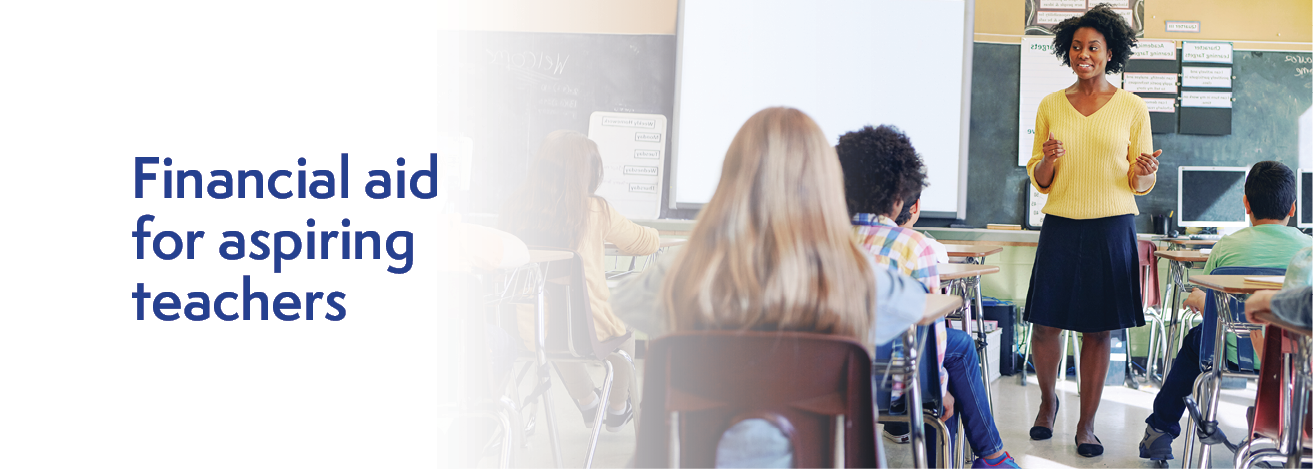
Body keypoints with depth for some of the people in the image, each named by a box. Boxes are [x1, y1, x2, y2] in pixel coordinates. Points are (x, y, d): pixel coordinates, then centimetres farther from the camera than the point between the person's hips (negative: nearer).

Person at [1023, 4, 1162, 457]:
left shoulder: (1132, 108, 4)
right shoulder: (1051, 106, 8)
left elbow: (1142, 182, 7)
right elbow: (1038, 179, 12)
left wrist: (1145, 171, -16)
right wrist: (1048, 161, -10)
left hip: (1112, 228, -1)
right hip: (1061, 225, 1)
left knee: (1099, 328, 1)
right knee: (1046, 322, -1)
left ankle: (1087, 423, 13)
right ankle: (1048, 399, 26)